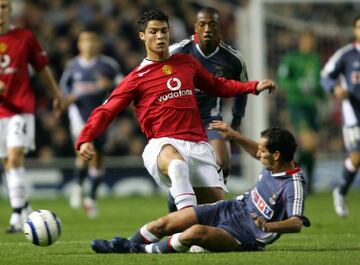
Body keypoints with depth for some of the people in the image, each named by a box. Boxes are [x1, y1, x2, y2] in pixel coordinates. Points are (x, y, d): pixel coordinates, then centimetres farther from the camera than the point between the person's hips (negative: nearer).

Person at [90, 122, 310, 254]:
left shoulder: (293, 185, -25)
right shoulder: (274, 164, 0)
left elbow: (297, 224, -34)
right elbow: (258, 153, 24)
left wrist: (268, 226, -50)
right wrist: (234, 136, 19)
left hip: (246, 236, -9)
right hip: (233, 209, 9)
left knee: (196, 232, -33)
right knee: (164, 223, 0)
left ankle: (145, 251, -13)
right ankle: (126, 245, 17)